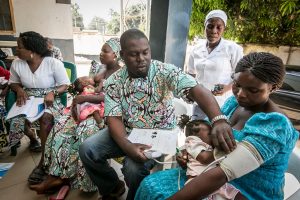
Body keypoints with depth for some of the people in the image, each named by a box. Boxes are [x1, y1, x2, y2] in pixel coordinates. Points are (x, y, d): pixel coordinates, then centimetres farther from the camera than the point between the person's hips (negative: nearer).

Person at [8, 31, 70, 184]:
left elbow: (65, 85, -9)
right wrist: (19, 89, -9)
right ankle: (32, 138, 14)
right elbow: (13, 82, 14)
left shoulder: (54, 63, -13)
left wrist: (53, 93, -27)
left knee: (46, 117, -34)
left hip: (49, 100, -4)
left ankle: (44, 160, -21)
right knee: (18, 119, -23)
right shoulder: (16, 63, 1)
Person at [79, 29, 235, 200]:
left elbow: (196, 90, -30)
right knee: (87, 150, -10)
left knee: (134, 168, -27)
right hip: (127, 132, 4)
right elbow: (114, 118, -11)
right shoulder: (114, 82, -6)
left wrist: (219, 120, -49)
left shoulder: (165, 72, -16)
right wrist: (127, 146, -30)